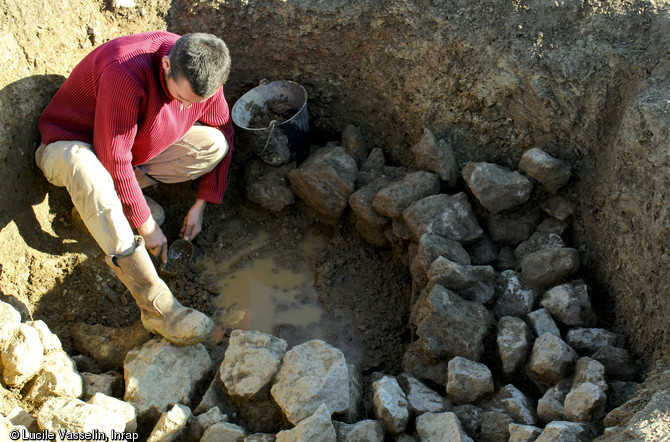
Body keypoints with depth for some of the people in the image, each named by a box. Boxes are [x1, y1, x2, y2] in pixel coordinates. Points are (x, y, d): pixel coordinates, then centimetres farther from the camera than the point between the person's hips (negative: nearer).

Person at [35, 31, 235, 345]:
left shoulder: (201, 75, -17)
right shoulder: (125, 72, -38)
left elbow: (223, 132, -2)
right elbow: (113, 159, -35)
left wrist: (201, 205, -5)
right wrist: (145, 224, -27)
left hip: (139, 146, 5)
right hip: (71, 143, -5)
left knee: (215, 143, -17)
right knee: (84, 165, -43)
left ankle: (99, 197, -7)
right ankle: (156, 306, -42)